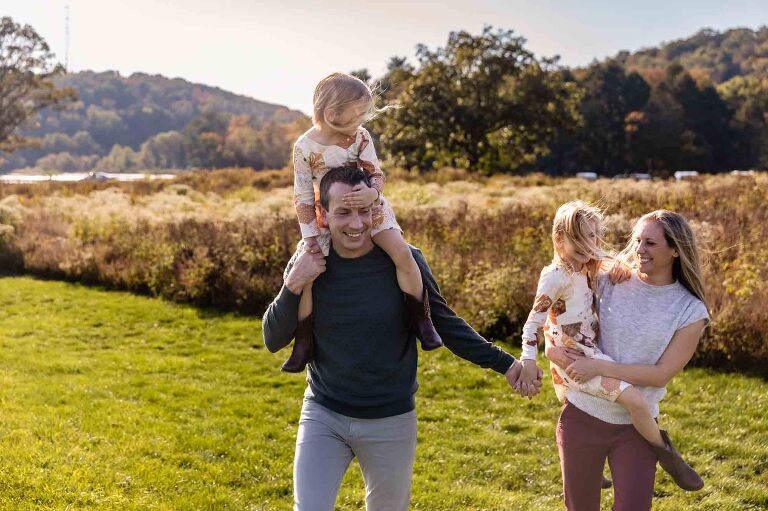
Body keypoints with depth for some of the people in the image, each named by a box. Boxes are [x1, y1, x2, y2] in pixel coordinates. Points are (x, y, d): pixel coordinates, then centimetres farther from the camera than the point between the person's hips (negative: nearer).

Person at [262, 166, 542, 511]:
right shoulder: (308, 263, -8)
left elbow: (446, 325, -2)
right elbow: (273, 341, -5)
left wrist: (504, 364, -9)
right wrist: (293, 287, -20)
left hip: (391, 421, 0)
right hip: (323, 416, 0)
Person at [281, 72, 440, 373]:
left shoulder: (360, 137, -10)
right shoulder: (304, 147, -14)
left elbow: (377, 175, -10)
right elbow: (303, 195, -9)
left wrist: (372, 192, -35)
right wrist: (310, 236, -13)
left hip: (370, 209, 1)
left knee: (403, 255, -19)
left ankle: (423, 324, -6)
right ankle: (303, 344, 8)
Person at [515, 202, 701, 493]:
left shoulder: (586, 272, 8)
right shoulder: (556, 276, -16)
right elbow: (534, 321, -19)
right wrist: (528, 360, -26)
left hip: (587, 354, 10)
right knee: (634, 400, -22)